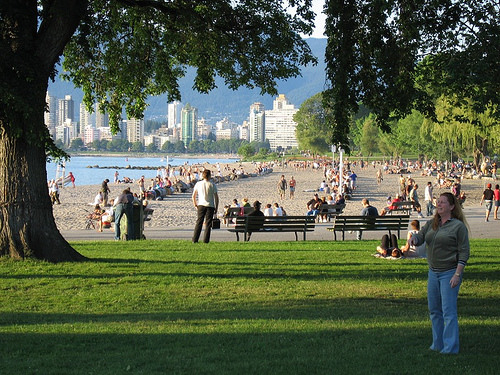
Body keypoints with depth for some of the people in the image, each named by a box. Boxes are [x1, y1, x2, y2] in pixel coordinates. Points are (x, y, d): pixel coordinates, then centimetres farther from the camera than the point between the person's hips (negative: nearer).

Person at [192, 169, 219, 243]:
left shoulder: (198, 184, 2)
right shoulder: (212, 185, -3)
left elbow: (193, 196, 5)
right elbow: (216, 197, -2)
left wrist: (195, 205, 16)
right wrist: (216, 208, 6)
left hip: (201, 205, 2)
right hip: (210, 206, -2)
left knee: (199, 222, 7)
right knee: (208, 224, 3)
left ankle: (195, 240, 2)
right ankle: (206, 240, 0)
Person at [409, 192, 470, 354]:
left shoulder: (458, 226, -7)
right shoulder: (431, 224, 12)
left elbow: (464, 252, -9)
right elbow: (421, 236, 6)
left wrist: (457, 274, -16)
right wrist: (414, 238, -20)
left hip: (449, 272, -7)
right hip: (433, 272, 7)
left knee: (448, 311, -8)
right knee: (434, 310, 12)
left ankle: (450, 347, -3)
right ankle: (438, 344, 22)